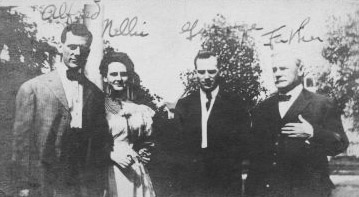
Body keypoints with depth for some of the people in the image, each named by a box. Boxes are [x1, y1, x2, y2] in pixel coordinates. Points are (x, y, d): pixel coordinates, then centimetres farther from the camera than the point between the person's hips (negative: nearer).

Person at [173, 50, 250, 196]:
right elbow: (178, 145, 5)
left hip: (225, 183, -2)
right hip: (190, 183, 2)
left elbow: (242, 145, -3)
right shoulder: (183, 105, 8)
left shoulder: (235, 105, 1)